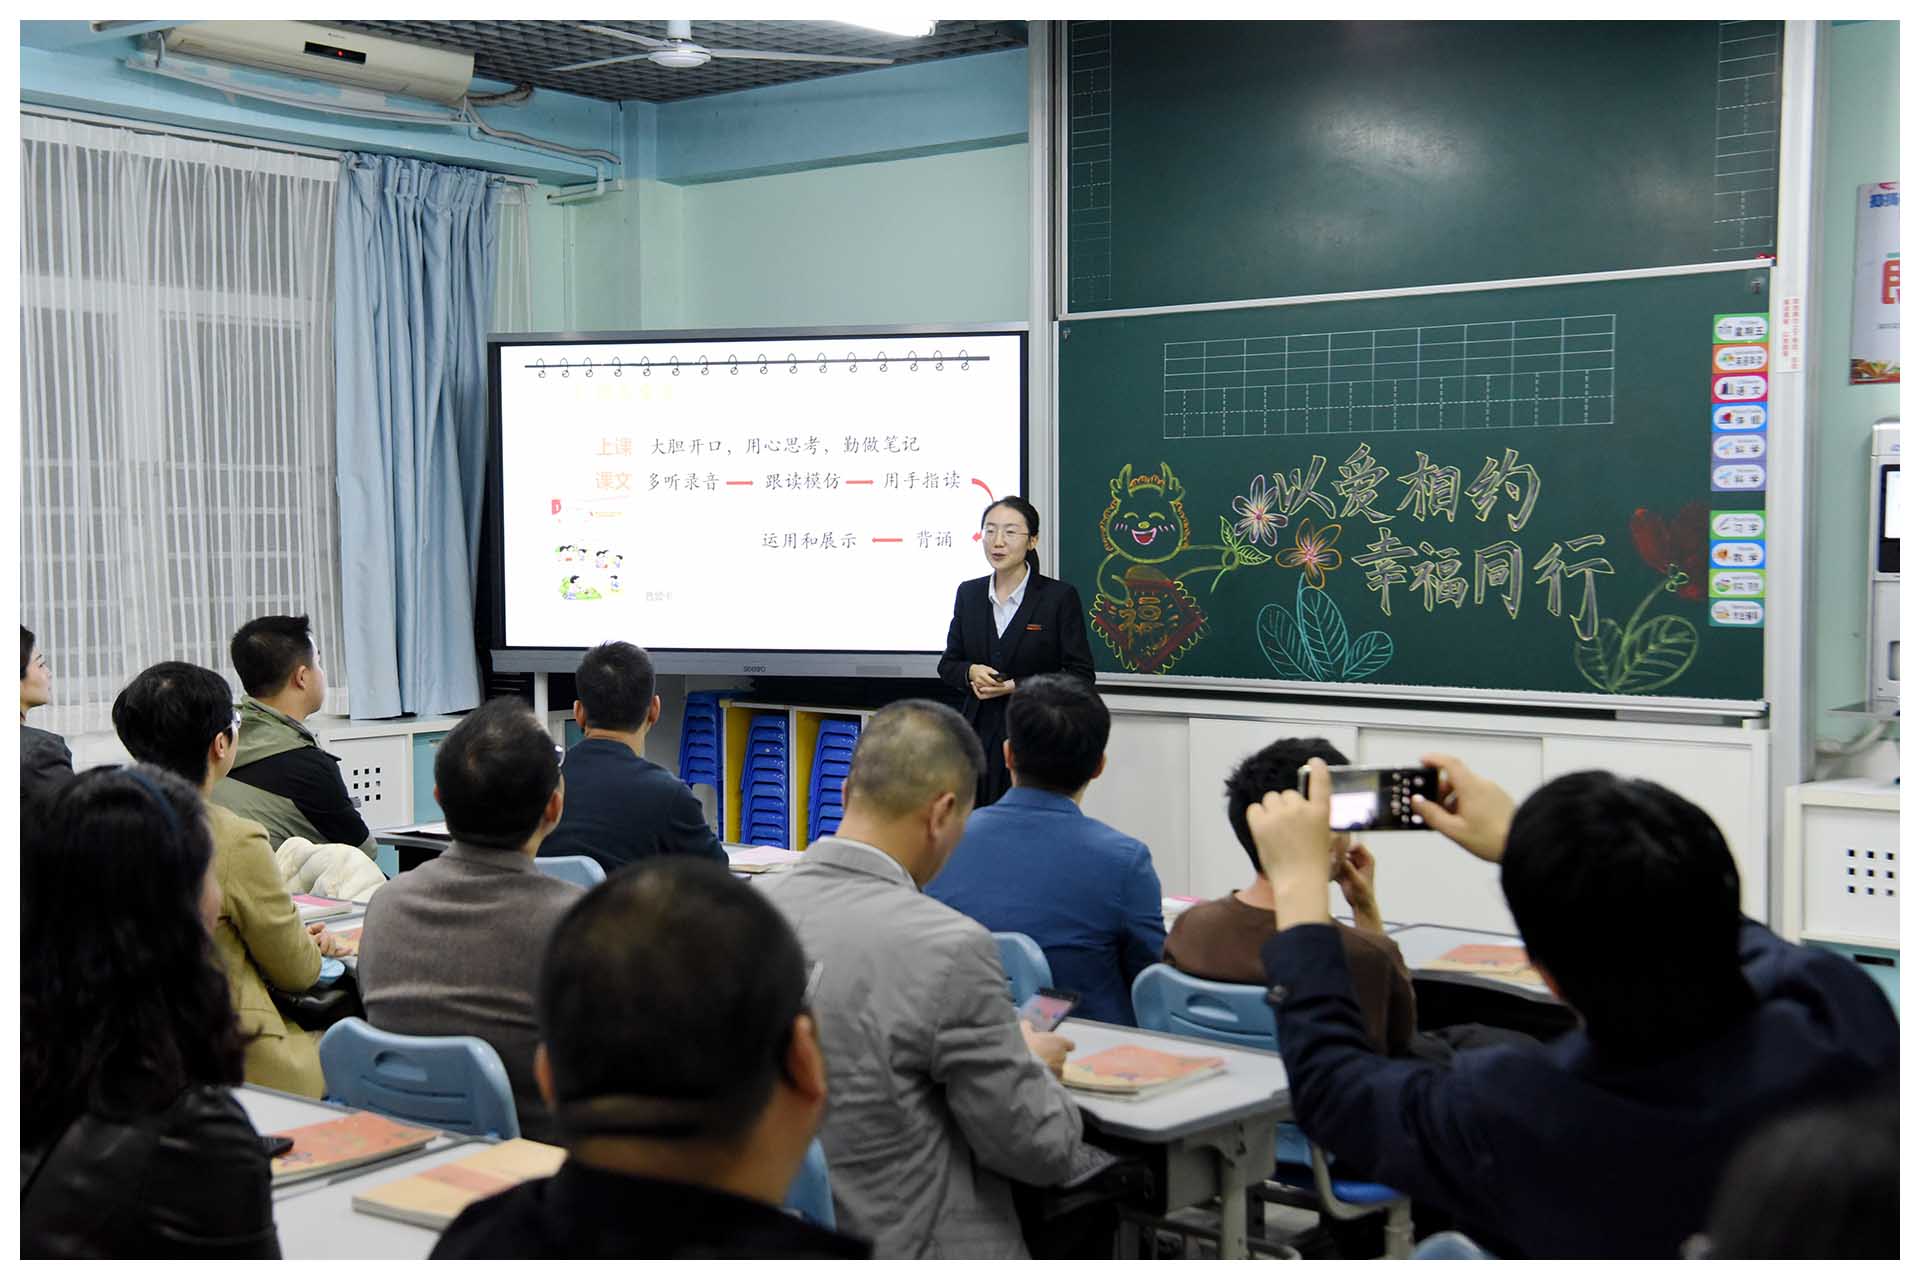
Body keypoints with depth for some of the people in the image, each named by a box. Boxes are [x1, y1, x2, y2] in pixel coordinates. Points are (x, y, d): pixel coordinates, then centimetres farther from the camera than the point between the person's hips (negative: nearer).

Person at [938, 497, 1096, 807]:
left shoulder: (1059, 596, -4)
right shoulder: (969, 593, 10)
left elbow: (1081, 675, -4)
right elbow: (948, 663, 16)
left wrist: (1017, 686, -13)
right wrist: (971, 672, -6)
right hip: (978, 733, 4)